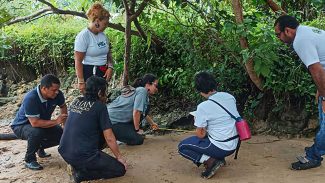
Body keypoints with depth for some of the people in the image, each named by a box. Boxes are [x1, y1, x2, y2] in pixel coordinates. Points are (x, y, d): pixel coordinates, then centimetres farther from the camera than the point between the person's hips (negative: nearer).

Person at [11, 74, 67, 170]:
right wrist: (56, 121, -36)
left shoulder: (57, 94, -18)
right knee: (37, 132, -37)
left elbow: (63, 106, 4)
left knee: (61, 135, -10)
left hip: (43, 124, 6)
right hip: (21, 126, -6)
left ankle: (40, 147, 18)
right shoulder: (30, 99, -36)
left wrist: (64, 121, -9)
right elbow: (35, 122, -40)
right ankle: (29, 160, -13)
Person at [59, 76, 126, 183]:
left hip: (64, 153, 8)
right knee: (120, 169, 5)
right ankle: (81, 173, -6)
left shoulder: (76, 102, 8)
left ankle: (77, 165, 14)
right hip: (83, 156, -8)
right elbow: (109, 138, -7)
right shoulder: (100, 106, -9)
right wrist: (119, 157, 6)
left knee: (100, 134, 27)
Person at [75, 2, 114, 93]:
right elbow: (78, 61, -15)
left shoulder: (102, 35, 7)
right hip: (89, 74, -7)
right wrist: (81, 81, -17)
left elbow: (108, 53, 18)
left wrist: (110, 67, -1)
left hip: (103, 73, 7)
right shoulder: (83, 36, -14)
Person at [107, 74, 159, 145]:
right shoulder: (142, 91, -12)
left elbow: (143, 113, 32)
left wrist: (152, 123, 43)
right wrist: (137, 130, -8)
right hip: (113, 121, -10)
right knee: (138, 139, -8)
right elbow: (136, 113, -21)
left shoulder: (137, 90, 17)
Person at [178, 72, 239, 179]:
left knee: (182, 147, 8)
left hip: (221, 148, -7)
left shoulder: (203, 107, -19)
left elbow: (200, 135, -11)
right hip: (233, 145, 7)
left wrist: (197, 121, 7)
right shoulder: (229, 96, 0)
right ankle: (219, 158, 18)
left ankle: (210, 161, -7)